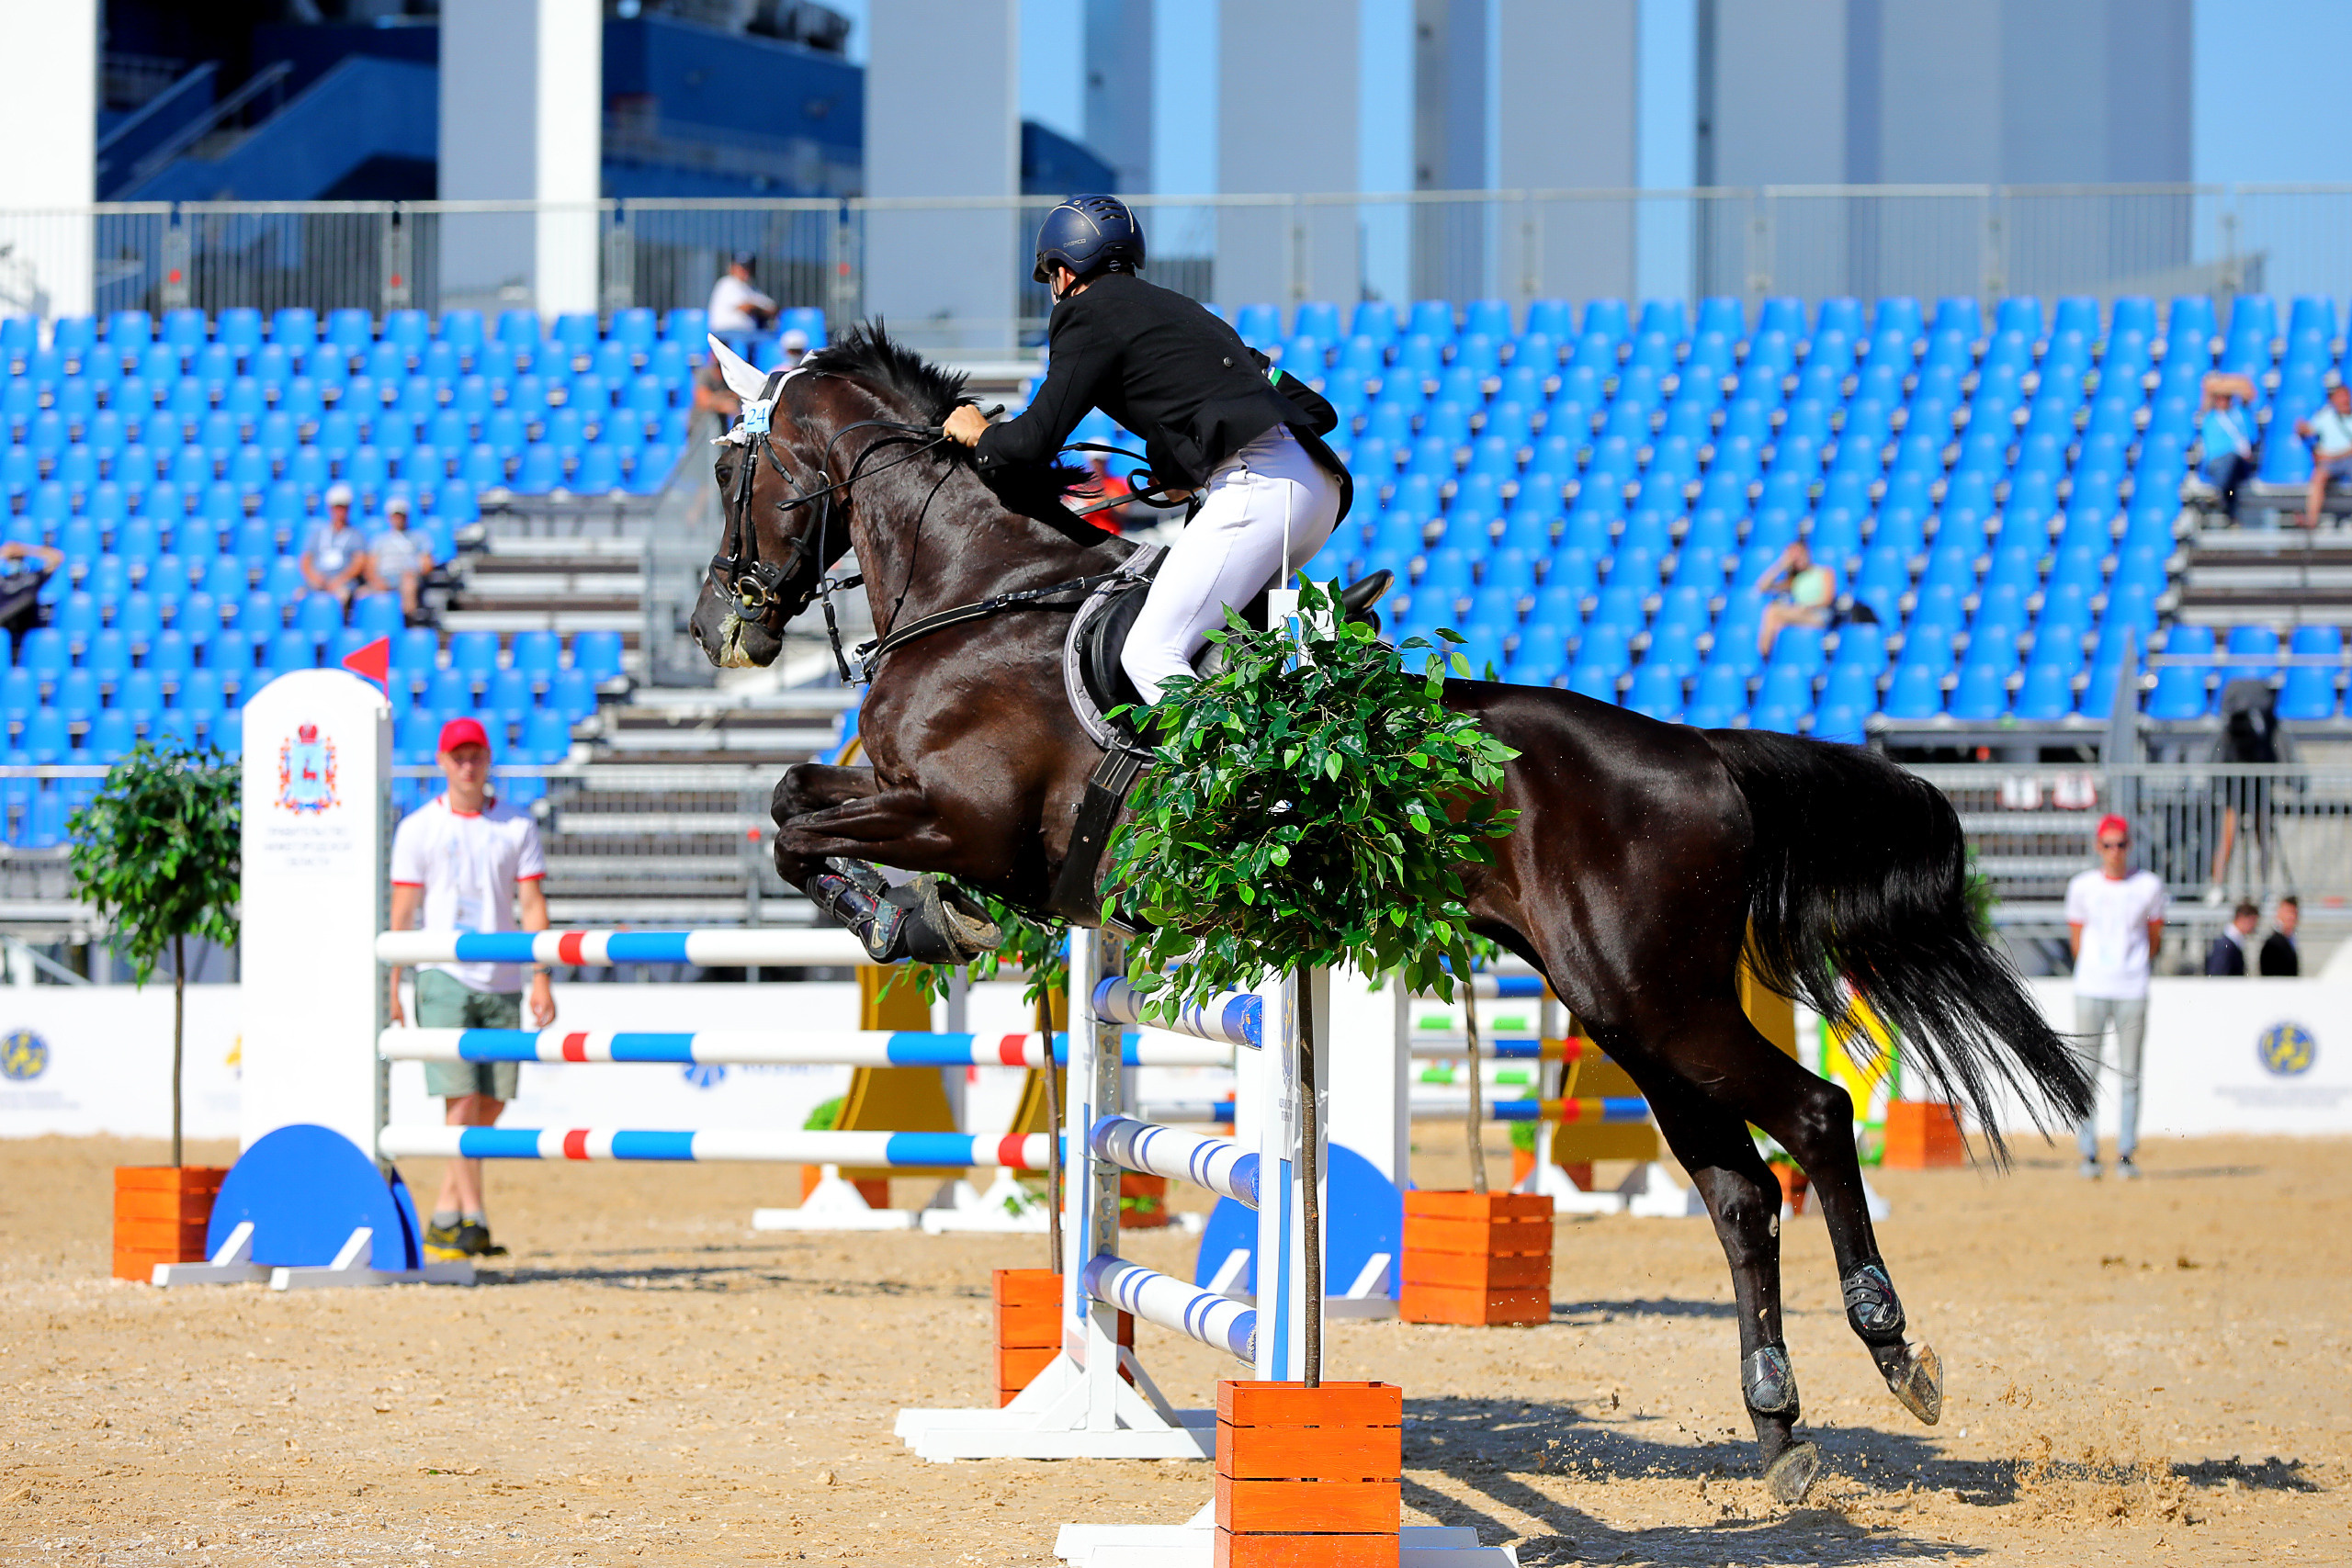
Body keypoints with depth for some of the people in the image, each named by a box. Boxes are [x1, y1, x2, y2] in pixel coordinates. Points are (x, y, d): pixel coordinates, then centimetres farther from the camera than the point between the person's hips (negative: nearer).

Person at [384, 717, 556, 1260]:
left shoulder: (517, 826, 10)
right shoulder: (418, 828, 4)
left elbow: (532, 906, 6)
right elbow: (401, 913, 3)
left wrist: (541, 981, -3)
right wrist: (391, 991, -3)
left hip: (501, 980, 3)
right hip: (442, 975, -3)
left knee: (491, 1105, 4)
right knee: (462, 1100, -13)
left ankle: (444, 1217, 15)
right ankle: (471, 1218, -16)